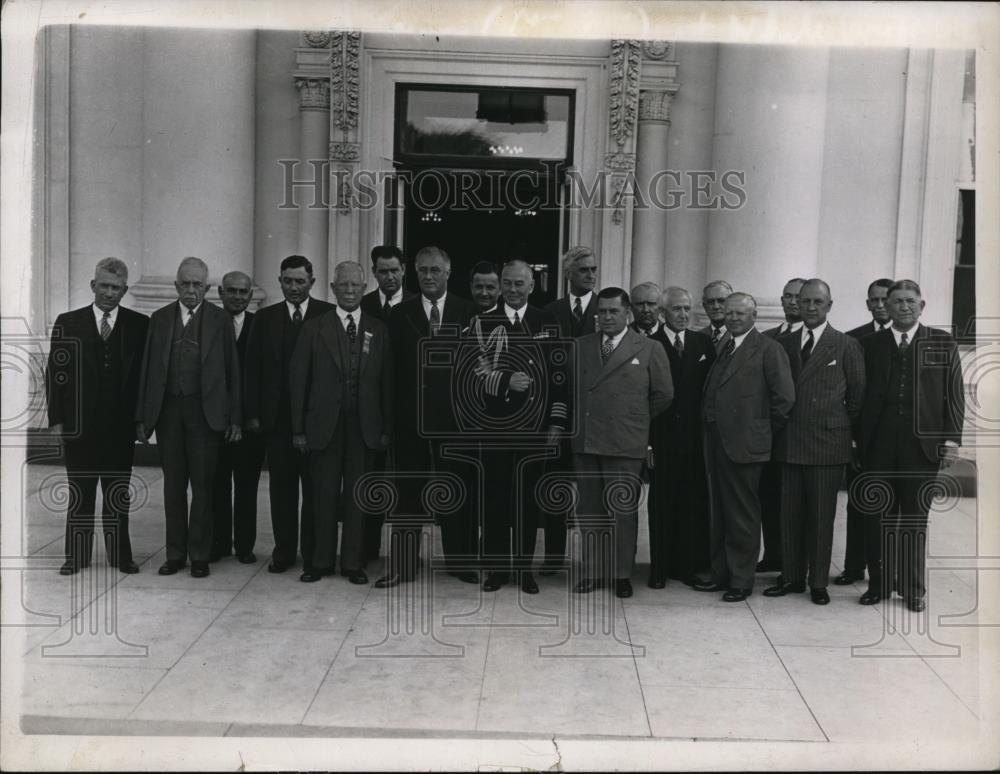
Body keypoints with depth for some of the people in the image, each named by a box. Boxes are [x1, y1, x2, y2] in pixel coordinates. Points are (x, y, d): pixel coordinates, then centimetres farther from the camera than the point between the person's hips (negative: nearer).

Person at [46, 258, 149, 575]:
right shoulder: (68, 323, 3)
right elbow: (55, 374, 2)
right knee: (79, 495, 8)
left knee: (118, 495, 8)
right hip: (79, 425, 0)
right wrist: (56, 420, -3)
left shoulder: (139, 325, 3)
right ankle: (76, 556, 18)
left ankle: (120, 555, 18)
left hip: (121, 426, 0)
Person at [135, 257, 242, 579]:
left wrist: (235, 418, -3)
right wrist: (142, 416, 3)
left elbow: (232, 370, 1)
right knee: (173, 485, 9)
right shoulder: (159, 319, 9)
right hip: (168, 409, 3)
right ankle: (175, 553, 19)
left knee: (202, 485, 2)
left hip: (205, 410, -2)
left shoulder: (220, 320, 2)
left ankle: (200, 555, 12)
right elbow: (147, 369, 8)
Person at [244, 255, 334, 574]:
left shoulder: (329, 315, -1)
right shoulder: (264, 318, 8)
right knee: (281, 486, 8)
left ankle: (313, 553, 14)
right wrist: (253, 413, 0)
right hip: (276, 416, 3)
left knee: (314, 487, 4)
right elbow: (253, 369, 7)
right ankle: (284, 550, 19)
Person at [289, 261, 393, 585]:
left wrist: (387, 428, 1)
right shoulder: (314, 328, 2)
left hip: (364, 426, 1)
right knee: (324, 495, 5)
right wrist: (298, 429, -3)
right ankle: (322, 561, 18)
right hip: (324, 425, -1)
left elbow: (387, 382, 6)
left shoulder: (379, 330, 7)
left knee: (357, 495, 7)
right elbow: (298, 380, 1)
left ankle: (353, 562, 17)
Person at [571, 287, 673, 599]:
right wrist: (576, 417, 8)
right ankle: (591, 571, 19)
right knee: (589, 510, 9)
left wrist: (636, 419, 7)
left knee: (623, 510, 3)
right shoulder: (580, 346, 12)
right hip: (585, 441, 3)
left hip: (624, 444, -3)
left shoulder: (649, 349, 1)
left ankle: (622, 574, 14)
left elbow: (663, 394, 4)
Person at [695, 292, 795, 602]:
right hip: (716, 443, 7)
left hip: (744, 445, -7)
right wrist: (709, 425, 9)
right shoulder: (722, 349, 15)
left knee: (743, 515, 2)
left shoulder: (768, 349, -7)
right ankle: (721, 573, 25)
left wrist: (765, 431, -6)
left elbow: (785, 396, -12)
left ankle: (741, 580, 12)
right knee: (719, 513, 14)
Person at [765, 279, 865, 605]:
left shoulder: (847, 345, 1)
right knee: (790, 514, 8)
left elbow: (857, 395, 4)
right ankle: (791, 577, 18)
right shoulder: (784, 344, 10)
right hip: (790, 443, 3)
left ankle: (818, 582, 14)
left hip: (828, 443, -3)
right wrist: (780, 428, 7)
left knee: (822, 515, 3)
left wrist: (846, 431, 3)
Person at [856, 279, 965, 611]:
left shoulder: (943, 344, 6)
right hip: (878, 448, 1)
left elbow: (955, 396, 4)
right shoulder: (870, 344, 7)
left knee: (915, 521, 8)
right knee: (878, 520, 5)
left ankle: (913, 590, 18)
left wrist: (952, 439, -3)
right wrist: (858, 439, 0)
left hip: (922, 447, -1)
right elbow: (859, 395, 5)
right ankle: (879, 583, 17)